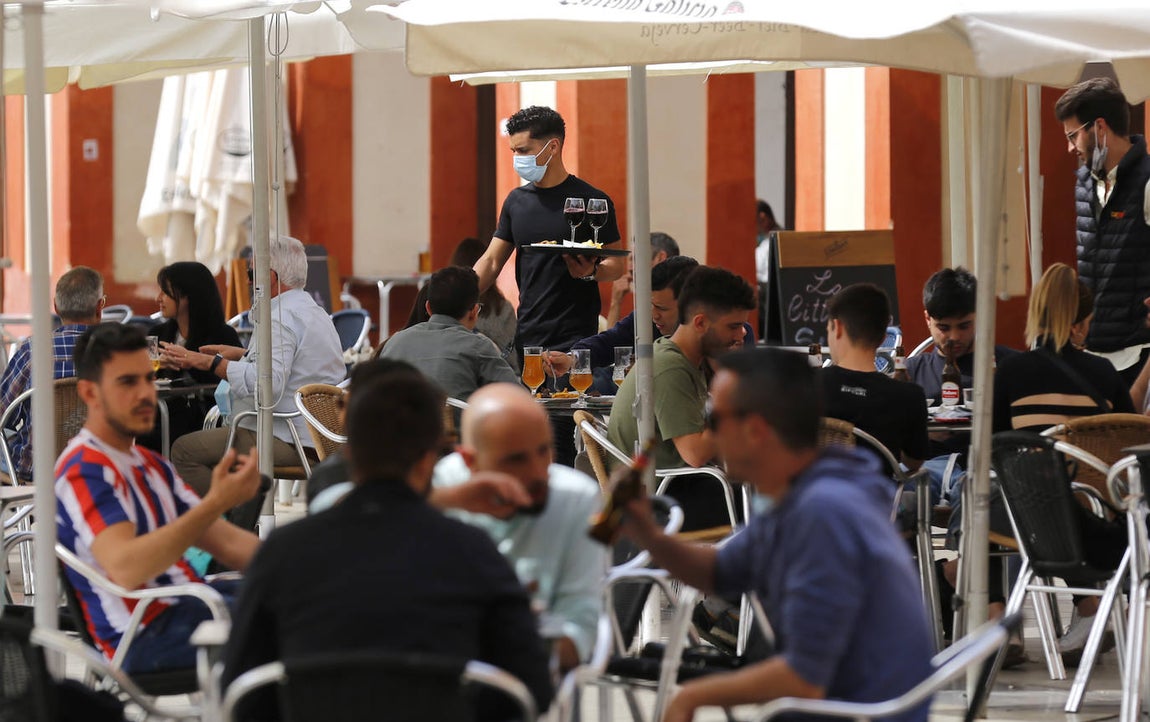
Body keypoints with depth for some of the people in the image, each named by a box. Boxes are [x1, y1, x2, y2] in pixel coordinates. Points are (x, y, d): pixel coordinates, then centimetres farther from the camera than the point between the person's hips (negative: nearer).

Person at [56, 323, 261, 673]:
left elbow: (225, 541, 19)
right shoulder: (84, 471, -13)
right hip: (145, 637, -10)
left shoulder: (150, 465, 20)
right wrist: (216, 503, -33)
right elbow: (124, 569, -29)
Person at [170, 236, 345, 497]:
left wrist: (213, 363, -26)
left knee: (185, 450, -13)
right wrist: (242, 353, 27)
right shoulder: (314, 311, 18)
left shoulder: (281, 318, -17)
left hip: (286, 442, -11)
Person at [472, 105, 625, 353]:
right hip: (526, 336, 5)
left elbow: (617, 265, -2)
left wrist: (590, 272, -24)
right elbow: (491, 262, 11)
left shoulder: (592, 200, -4)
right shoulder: (516, 200, 11)